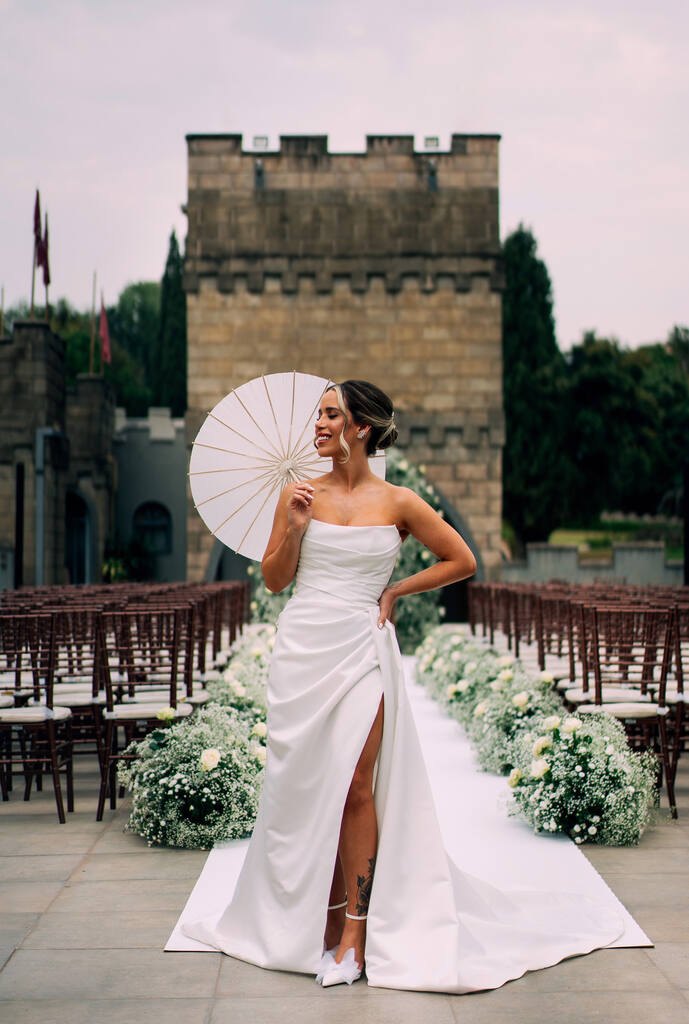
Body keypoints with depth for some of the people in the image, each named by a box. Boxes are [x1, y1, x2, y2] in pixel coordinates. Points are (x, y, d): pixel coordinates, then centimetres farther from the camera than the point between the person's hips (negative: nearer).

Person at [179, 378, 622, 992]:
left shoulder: (397, 502, 0)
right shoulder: (299, 495, 7)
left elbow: (462, 561, 9)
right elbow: (274, 579, 10)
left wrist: (394, 592, 5)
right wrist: (294, 529, -6)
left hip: (360, 649, -3)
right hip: (302, 648, 3)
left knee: (354, 786, -7)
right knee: (304, 787, 5)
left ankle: (354, 930, 1)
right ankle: (312, 915, 17)